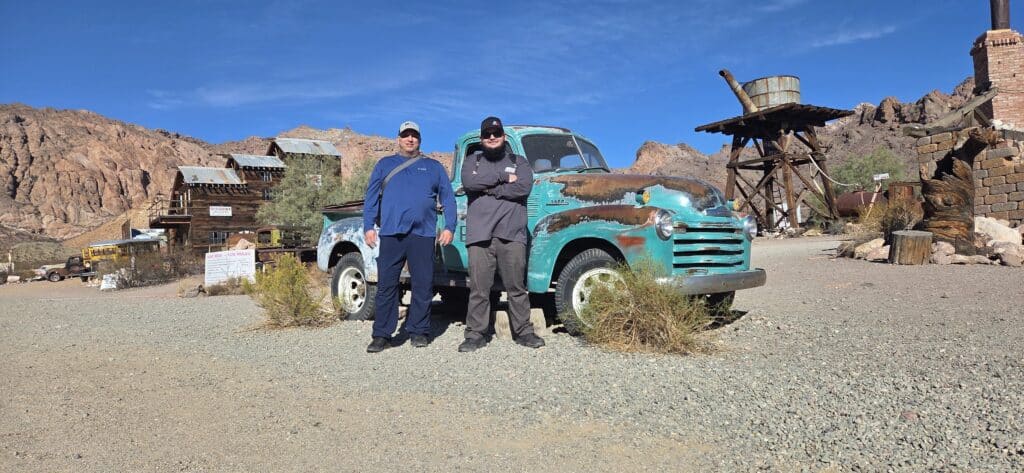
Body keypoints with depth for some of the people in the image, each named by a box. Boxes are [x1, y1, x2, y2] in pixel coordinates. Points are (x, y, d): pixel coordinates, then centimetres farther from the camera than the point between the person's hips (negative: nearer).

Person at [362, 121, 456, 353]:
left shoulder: (434, 167, 17)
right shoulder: (384, 164, 18)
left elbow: (447, 198, 12)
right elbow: (371, 196, 12)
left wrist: (449, 227, 0)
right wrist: (368, 227, 1)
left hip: (423, 234, 0)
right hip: (391, 233, 0)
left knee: (423, 285, 2)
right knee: (386, 284, -1)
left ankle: (419, 332, 12)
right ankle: (382, 335, 5)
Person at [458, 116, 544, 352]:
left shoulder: (519, 162, 15)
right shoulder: (472, 161, 17)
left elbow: (524, 188, -4)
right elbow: (469, 182, -5)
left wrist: (488, 188, -4)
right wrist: (502, 178, -5)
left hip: (511, 233, 0)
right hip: (479, 234, 0)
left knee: (517, 286, 3)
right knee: (479, 288, 0)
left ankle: (523, 331, 10)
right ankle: (476, 333, 6)